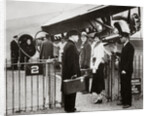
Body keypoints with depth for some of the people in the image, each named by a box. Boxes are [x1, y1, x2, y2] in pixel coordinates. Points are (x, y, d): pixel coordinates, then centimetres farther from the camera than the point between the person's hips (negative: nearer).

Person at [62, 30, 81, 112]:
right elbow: (72, 61, -22)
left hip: (66, 72, 10)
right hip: (71, 72, -10)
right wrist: (75, 73, -20)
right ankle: (70, 108, 8)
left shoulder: (67, 45, 13)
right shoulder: (71, 46, -17)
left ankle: (67, 107, 25)